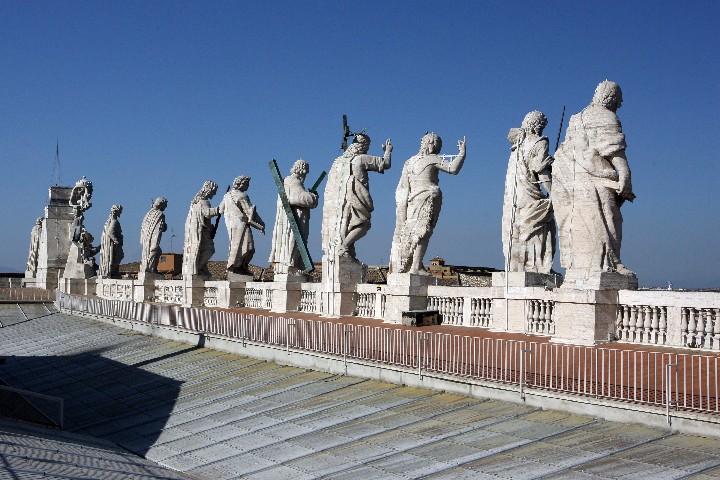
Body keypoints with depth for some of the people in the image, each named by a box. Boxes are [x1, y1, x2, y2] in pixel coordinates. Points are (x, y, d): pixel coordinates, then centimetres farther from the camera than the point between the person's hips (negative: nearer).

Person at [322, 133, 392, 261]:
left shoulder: (339, 160, 15)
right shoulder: (361, 159, -2)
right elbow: (385, 163, 3)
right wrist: (388, 151, 22)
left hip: (335, 200, 7)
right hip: (352, 199, -7)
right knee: (363, 224, 0)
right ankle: (344, 246, -19)